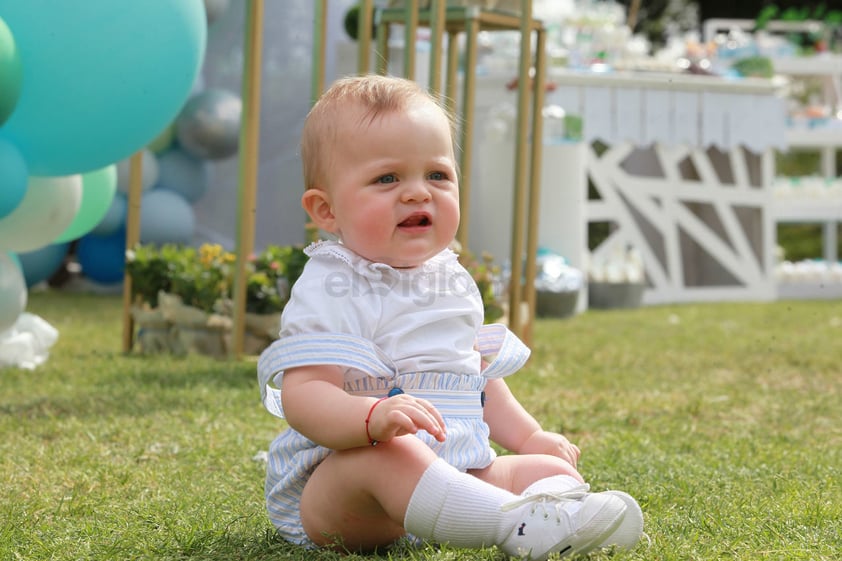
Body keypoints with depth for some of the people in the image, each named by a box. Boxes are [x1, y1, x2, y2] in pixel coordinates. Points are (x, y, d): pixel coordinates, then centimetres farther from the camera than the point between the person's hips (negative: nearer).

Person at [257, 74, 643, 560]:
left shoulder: (453, 282, 15)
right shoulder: (331, 290, -10)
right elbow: (303, 394, -23)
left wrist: (527, 436, 19)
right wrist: (374, 417, -42)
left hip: (453, 478, 8)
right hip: (329, 491, -8)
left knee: (555, 470, -3)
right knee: (385, 455, -38)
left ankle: (554, 510, -39)